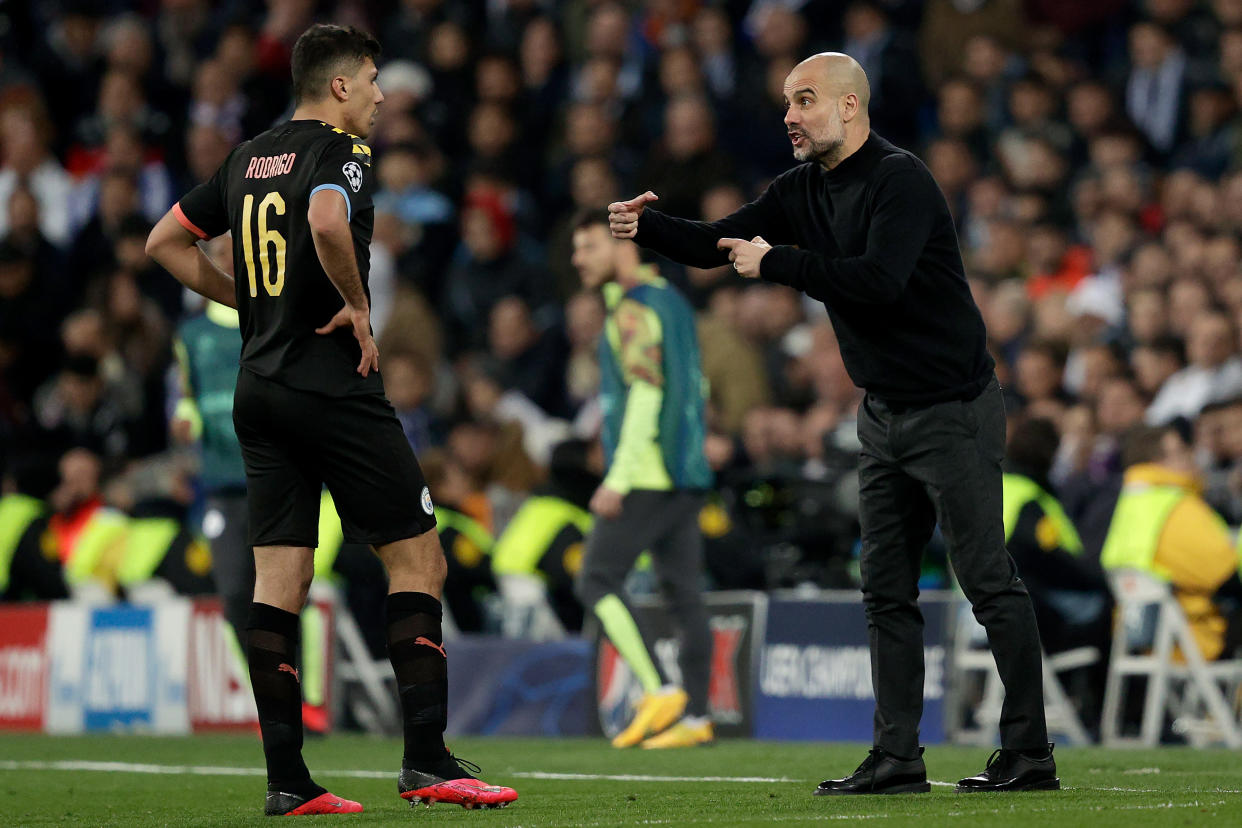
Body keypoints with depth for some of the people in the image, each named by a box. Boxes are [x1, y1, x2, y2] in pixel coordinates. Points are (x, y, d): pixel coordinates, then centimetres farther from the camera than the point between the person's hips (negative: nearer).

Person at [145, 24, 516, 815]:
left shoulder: (248, 158, 15)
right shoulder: (341, 150, -8)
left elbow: (167, 242, 21)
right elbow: (327, 222, -30)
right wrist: (357, 305, -15)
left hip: (259, 390, 8)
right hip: (334, 386, -7)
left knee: (279, 578, 4)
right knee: (417, 558, 0)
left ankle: (287, 780, 1)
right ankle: (426, 761, -5)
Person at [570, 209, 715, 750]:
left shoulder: (633, 309, -10)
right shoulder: (671, 301, 18)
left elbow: (646, 394, -18)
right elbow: (696, 387, 22)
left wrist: (618, 478, -20)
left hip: (647, 475, -9)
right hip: (686, 474, 9)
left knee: (595, 582, -5)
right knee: (683, 592, 6)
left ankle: (658, 691, -13)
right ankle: (694, 716, 3)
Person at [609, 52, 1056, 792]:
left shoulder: (899, 180, -17)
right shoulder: (803, 190, 9)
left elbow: (879, 280, -30)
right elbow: (718, 245, 9)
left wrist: (776, 263, -22)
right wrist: (646, 227, -9)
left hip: (953, 410, -9)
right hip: (885, 416, 9)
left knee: (991, 585, -6)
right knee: (887, 591, 8)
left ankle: (1030, 754, -3)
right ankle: (898, 759, 11)